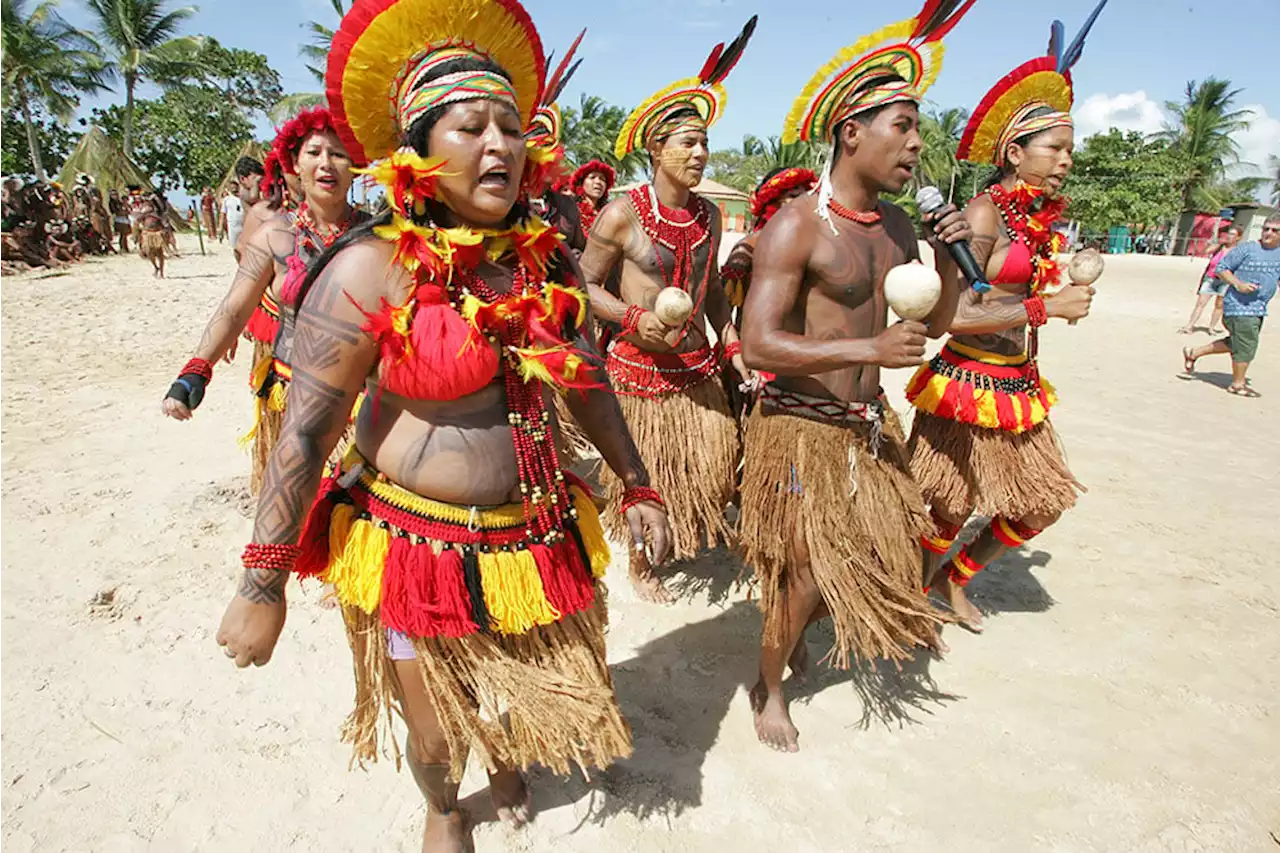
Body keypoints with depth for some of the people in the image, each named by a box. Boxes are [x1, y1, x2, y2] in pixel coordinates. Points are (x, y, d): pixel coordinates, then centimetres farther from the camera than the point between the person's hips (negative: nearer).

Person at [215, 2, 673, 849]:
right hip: (417, 547, -4)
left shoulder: (547, 258, -2)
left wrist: (638, 487, 13)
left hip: (539, 537, 4)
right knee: (435, 736, 16)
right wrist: (262, 585, -11)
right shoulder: (371, 269, -17)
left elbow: (590, 387, 9)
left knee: (526, 697, 25)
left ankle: (507, 767, 60)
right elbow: (305, 435, -15)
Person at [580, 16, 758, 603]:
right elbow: (584, 284, -6)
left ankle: (692, 540, 39)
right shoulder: (622, 215, -12)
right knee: (643, 476, 8)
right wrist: (634, 318, -20)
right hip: (639, 368, -5)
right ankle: (640, 565, 31)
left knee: (711, 464, 11)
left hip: (698, 368, 5)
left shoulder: (709, 216, 6)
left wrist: (731, 345, 12)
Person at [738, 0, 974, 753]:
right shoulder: (797, 225, -17)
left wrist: (950, 258, -4)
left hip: (869, 427, 8)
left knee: (875, 556, 18)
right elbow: (757, 344, -24)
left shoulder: (897, 226, 7)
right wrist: (870, 349, -28)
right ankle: (770, 686, 31)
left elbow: (934, 323, 14)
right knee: (808, 574, 3)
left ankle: (795, 629, 46)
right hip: (802, 429, -7)